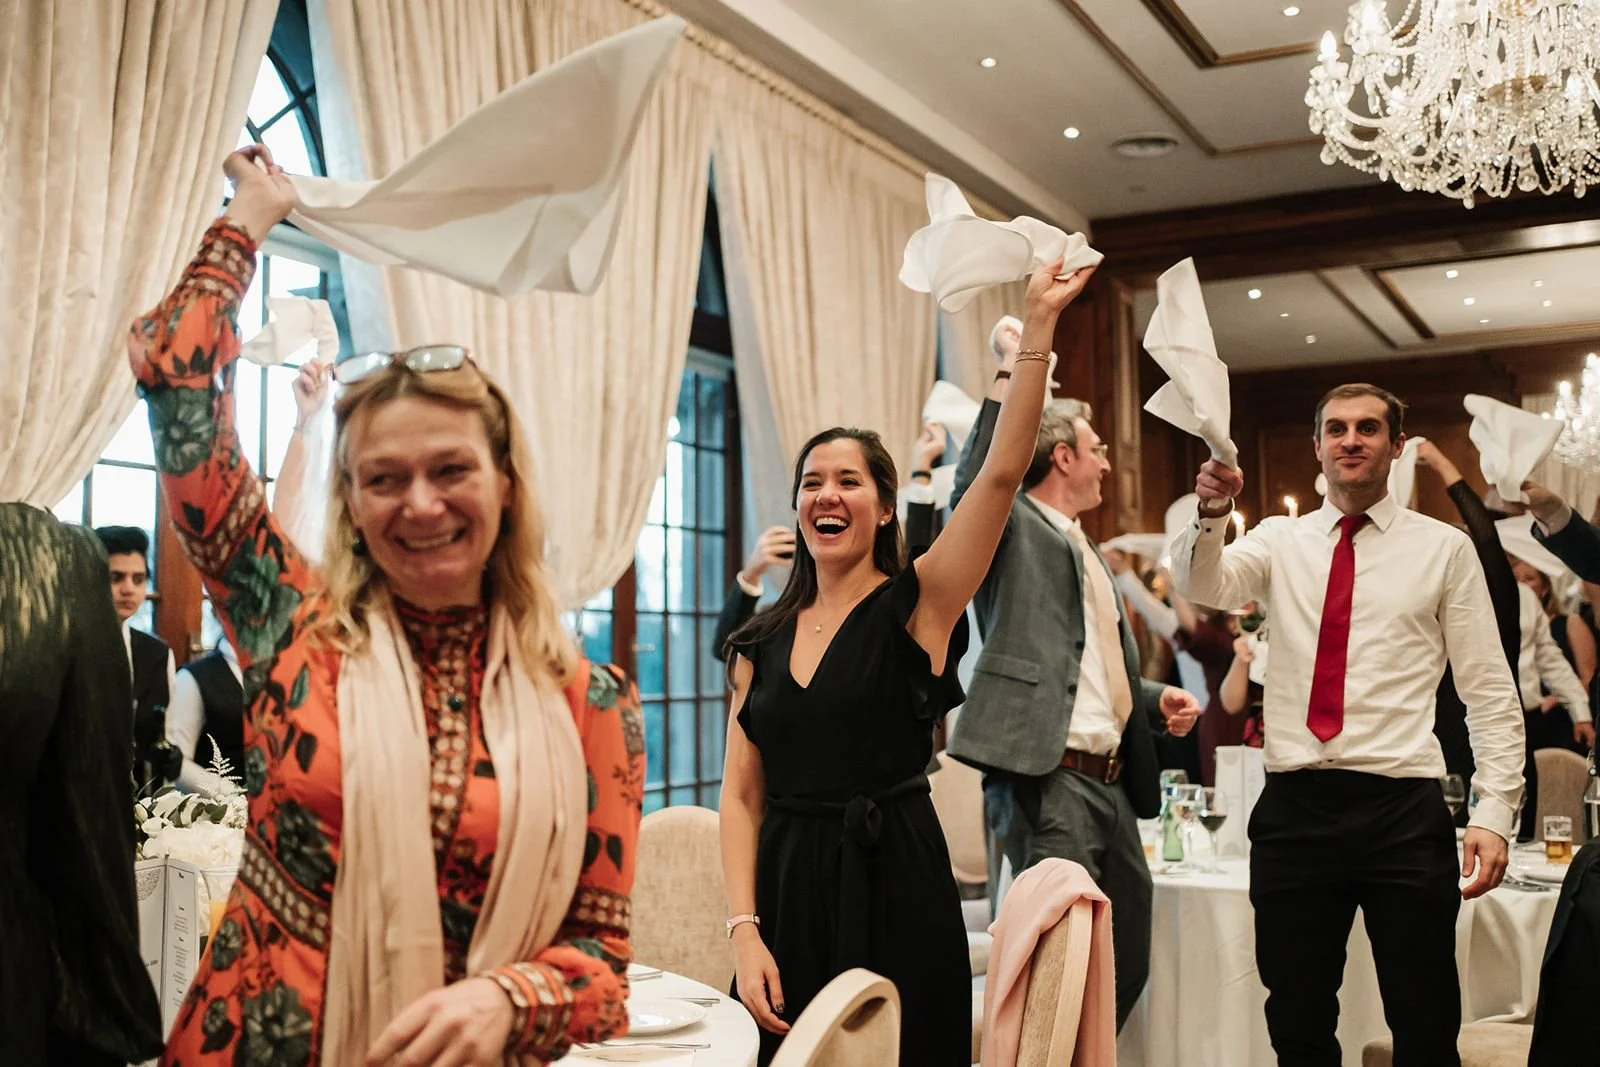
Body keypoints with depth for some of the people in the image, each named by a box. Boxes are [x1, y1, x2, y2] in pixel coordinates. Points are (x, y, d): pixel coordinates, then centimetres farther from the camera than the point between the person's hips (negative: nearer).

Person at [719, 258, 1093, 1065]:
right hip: (788, 896, 3)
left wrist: (1038, 328, -16)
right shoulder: (762, 640, 8)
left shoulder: (917, 605, -2)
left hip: (895, 890, -3)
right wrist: (745, 931, -6)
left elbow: (1002, 472, -15)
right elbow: (742, 795, 5)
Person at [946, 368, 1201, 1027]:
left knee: (1125, 964, 12)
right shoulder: (1016, 528, -1)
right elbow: (974, 489, -25)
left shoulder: (1089, 553, 25)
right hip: (1047, 780, -9)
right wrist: (1009, 380, -23)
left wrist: (1157, 698, 13)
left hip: (1113, 784, 9)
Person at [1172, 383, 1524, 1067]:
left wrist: (1494, 813, -7)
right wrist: (1211, 515, -30)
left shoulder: (1445, 549, 4)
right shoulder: (1280, 542, 10)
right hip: (1294, 807, 2)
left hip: (1403, 810, -2)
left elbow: (1490, 693, 2)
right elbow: (1202, 586, -10)